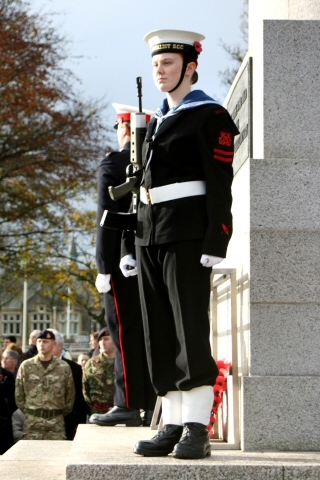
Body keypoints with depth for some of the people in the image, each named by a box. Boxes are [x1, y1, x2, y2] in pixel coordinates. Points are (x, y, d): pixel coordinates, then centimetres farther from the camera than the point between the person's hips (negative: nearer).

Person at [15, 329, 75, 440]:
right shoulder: (26, 366, 4)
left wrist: (61, 414, 10)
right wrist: (28, 412, 8)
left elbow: (70, 394, 10)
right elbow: (19, 393, 10)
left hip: (56, 422, 0)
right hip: (32, 421, 0)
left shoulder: (64, 367, 3)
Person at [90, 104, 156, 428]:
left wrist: (103, 267, -11)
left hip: (124, 260, -6)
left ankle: (128, 404, -8)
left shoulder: (113, 164, -6)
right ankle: (151, 404, 8)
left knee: (125, 330, -6)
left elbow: (106, 218, -11)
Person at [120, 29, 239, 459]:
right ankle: (173, 427, 8)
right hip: (150, 235, 8)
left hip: (187, 233, -8)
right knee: (160, 333, 5)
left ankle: (197, 431, -8)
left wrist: (215, 243, -17)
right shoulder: (156, 122, 20)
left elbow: (220, 183, -9)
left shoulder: (210, 116, -3)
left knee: (191, 330, -10)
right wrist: (130, 246, 15)